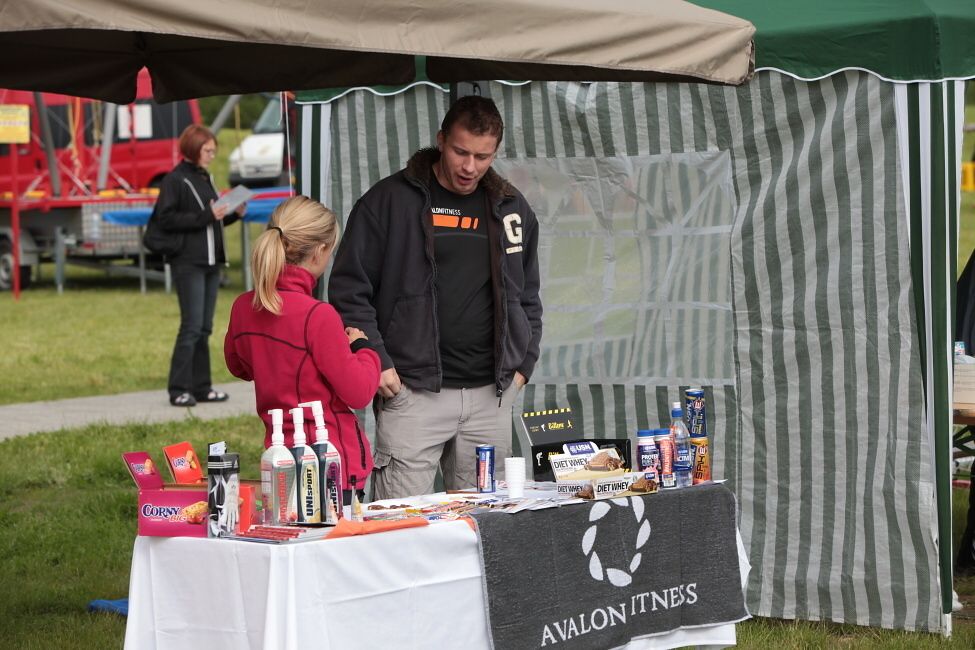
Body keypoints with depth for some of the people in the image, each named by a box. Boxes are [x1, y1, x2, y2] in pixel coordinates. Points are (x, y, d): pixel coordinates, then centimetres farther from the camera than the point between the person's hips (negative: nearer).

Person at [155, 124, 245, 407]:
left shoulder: (205, 178, 17)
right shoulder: (175, 180, -7)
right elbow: (166, 219, -16)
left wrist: (233, 214, 3)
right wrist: (206, 216, -20)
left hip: (211, 262, 8)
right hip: (188, 263, -8)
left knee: (204, 328, 9)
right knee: (192, 326, -9)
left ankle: (201, 387, 13)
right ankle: (178, 390, -5)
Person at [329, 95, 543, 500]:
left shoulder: (511, 209, 13)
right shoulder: (389, 201, -1)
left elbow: (528, 296, 23)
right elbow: (348, 288, -1)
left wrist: (522, 363, 11)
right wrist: (376, 360, -9)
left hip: (490, 394, 4)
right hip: (412, 392, -4)